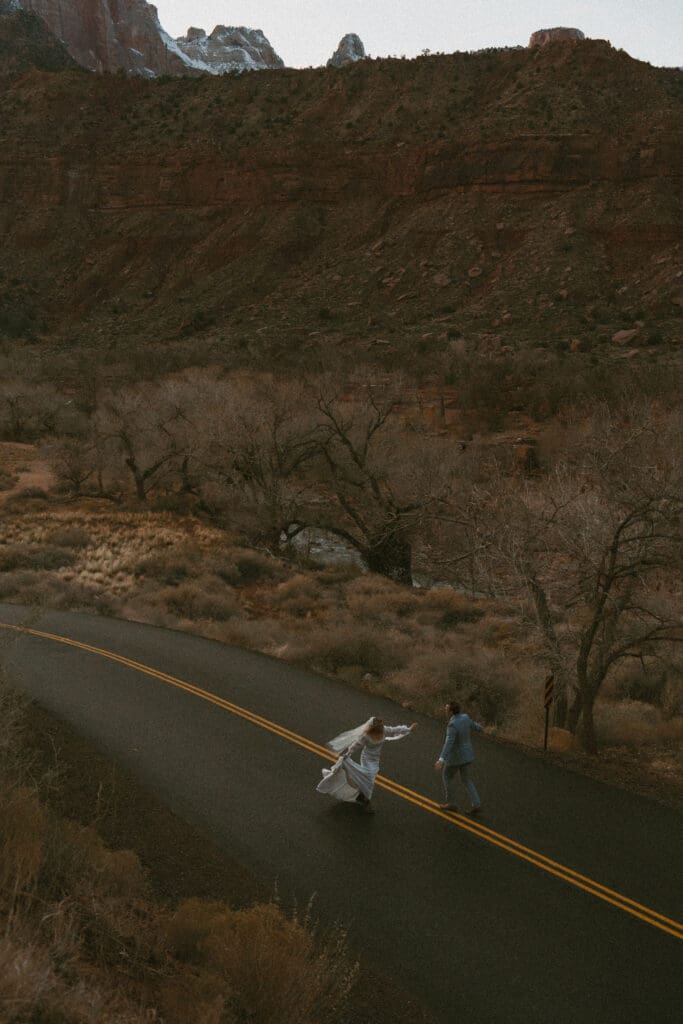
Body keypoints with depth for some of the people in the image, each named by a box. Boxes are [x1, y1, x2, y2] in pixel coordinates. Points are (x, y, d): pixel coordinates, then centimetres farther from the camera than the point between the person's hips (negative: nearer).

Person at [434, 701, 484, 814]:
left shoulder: (452, 725, -29)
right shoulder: (465, 717, -4)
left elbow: (448, 744, -39)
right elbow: (473, 724, 18)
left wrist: (441, 760, -48)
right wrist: (480, 728, 43)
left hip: (456, 756, -7)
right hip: (467, 754, 7)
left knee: (447, 776, 18)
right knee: (466, 779, 20)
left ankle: (451, 803, 27)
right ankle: (476, 804, 12)